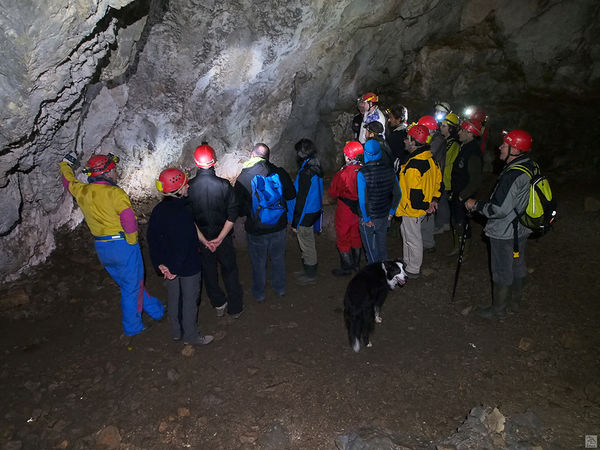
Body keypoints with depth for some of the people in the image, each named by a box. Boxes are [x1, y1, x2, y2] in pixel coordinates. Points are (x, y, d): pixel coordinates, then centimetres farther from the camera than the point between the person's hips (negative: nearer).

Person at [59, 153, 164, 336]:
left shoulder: (81, 191, 3)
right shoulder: (114, 192, -18)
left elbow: (68, 181, 26)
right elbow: (128, 219, -30)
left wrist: (66, 164, 45)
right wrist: (132, 240, -14)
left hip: (102, 249, 7)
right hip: (123, 245, -7)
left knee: (129, 283, 20)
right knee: (132, 287, 9)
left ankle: (156, 310, 34)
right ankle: (132, 326, 22)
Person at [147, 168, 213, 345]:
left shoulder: (159, 209, -3)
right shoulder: (183, 212, -27)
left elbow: (152, 238, 1)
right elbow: (184, 244, -28)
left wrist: (160, 264, 2)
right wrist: (175, 269, -17)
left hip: (169, 264, 8)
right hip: (188, 266, -7)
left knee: (174, 298, 22)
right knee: (189, 301, 10)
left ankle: (176, 332, 40)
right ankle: (191, 336, 27)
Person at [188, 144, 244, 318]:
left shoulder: (188, 187, -13)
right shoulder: (224, 185, -15)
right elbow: (232, 215, -15)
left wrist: (204, 240, -10)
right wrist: (219, 238, -12)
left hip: (201, 239, 1)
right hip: (223, 237, 0)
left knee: (209, 273, 20)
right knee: (230, 272, 16)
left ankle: (219, 305, 31)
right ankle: (235, 308, 27)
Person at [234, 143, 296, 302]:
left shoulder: (242, 178, -18)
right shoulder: (279, 173, -13)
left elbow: (239, 208, -13)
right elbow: (291, 195, 1)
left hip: (256, 229, -2)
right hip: (278, 226, 2)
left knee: (258, 262, 18)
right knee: (278, 259, 23)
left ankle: (259, 293, 36)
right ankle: (280, 288, 41)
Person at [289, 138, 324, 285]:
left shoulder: (306, 173, -26)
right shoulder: (316, 168, 4)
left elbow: (301, 200, -24)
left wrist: (295, 223, -17)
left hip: (305, 215, -9)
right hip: (314, 211, 9)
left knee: (307, 246, 6)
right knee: (308, 244, 22)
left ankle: (311, 276, 21)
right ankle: (309, 269, 38)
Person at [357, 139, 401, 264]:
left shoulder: (362, 173, -22)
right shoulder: (389, 170, -6)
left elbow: (363, 199, -24)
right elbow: (397, 194, -2)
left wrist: (367, 219, -13)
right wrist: (391, 212, 8)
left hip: (369, 219, -5)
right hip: (384, 217, 5)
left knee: (371, 251, 13)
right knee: (382, 247, 24)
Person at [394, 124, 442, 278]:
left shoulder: (413, 166, -31)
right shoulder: (430, 158, 0)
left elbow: (416, 194, -30)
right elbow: (438, 180, 12)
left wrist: (424, 207, -15)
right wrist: (434, 198, 15)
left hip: (413, 210, -10)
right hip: (422, 206, 10)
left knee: (413, 239, 7)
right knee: (406, 232, 26)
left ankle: (413, 270, 25)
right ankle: (407, 261, 45)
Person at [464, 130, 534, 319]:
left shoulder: (513, 175, -29)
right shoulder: (530, 167, 2)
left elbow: (500, 210, -29)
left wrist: (476, 205, -16)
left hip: (505, 233, -9)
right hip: (521, 229, 10)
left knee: (502, 271, 6)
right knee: (518, 265, 23)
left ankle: (499, 309, 23)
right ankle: (515, 301, 41)